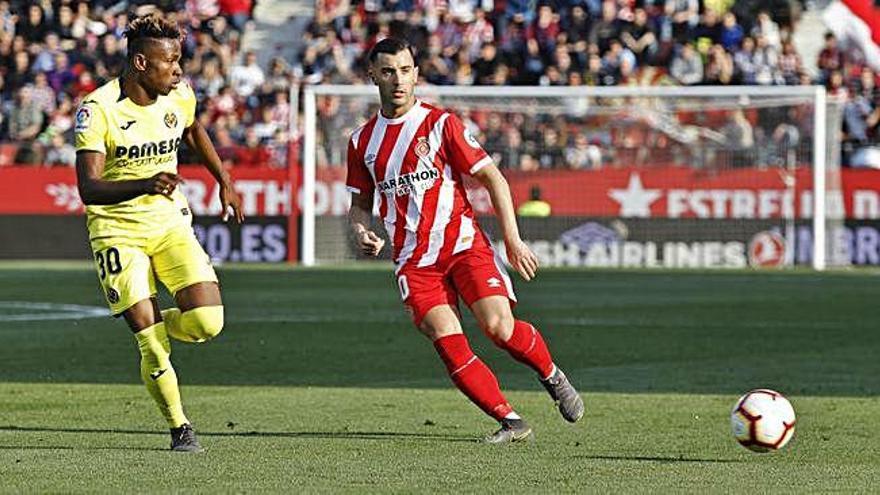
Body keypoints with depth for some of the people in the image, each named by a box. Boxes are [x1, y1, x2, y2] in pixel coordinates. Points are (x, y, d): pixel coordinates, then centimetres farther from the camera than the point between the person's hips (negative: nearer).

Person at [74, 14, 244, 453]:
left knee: (207, 322, -13)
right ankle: (179, 428, 11)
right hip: (117, 230, -4)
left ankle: (151, 328, 19)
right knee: (152, 350, -10)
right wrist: (145, 185, -40)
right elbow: (88, 189, -24)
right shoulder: (99, 109, -18)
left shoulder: (178, 96, -2)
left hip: (169, 222, 4)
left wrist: (224, 182, 24)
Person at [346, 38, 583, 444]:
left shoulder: (441, 123, -2)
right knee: (449, 345, -15)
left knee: (498, 326, -18)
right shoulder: (362, 142, 9)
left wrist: (513, 241, -6)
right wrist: (362, 233, -4)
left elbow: (492, 178, 0)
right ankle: (510, 421, -10)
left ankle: (552, 376, 11)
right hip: (414, 261, 3)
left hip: (462, 243, -3)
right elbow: (360, 205, 19)